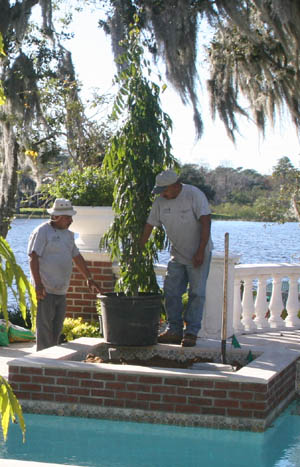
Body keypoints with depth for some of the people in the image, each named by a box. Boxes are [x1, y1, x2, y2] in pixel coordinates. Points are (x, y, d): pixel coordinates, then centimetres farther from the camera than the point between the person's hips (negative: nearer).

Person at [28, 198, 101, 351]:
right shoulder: (42, 231, -9)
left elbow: (77, 257, 26)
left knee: (57, 329, 11)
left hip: (61, 291, 8)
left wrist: (89, 279, 24)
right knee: (45, 328, -6)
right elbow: (33, 258, -15)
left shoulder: (68, 234, 17)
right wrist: (38, 285, -22)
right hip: (45, 290, -8)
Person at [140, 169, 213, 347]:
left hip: (199, 254, -5)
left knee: (197, 293, -3)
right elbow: (149, 226, 6)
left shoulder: (194, 195, -16)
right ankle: (174, 330, 9)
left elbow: (206, 222, -19)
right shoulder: (160, 201, -1)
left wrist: (200, 252, -23)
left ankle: (191, 332, 2)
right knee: (171, 292, 2)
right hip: (177, 254, 5)